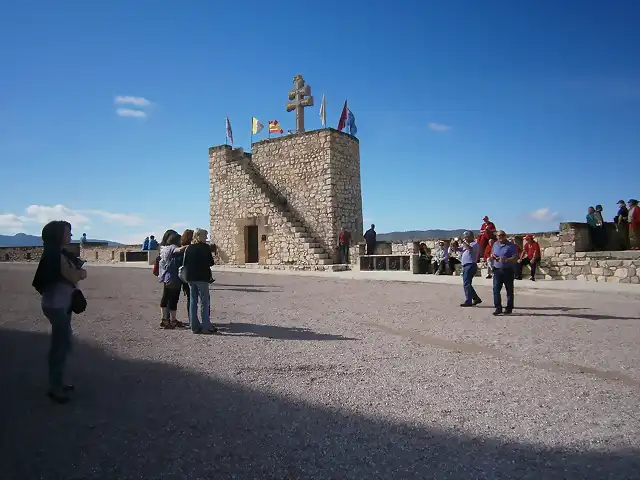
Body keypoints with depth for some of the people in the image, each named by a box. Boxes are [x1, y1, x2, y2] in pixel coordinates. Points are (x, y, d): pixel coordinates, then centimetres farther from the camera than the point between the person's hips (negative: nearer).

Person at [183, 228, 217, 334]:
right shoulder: (205, 247, -9)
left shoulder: (188, 248, 8)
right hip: (202, 277, -6)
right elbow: (211, 262, -8)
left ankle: (194, 326, 14)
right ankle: (206, 326, 1)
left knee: (193, 301, 11)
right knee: (204, 302, 0)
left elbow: (184, 264, 7)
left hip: (190, 278, 6)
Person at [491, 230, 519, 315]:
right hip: (497, 270, 4)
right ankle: (498, 308, 0)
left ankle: (509, 308, 15)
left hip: (508, 270, -4)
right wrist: (493, 256, 5)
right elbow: (492, 253, 28)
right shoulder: (495, 245, 13)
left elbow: (515, 258, -11)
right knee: (496, 289, -4)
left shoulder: (511, 246, -4)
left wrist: (505, 260, -25)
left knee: (509, 290, 5)